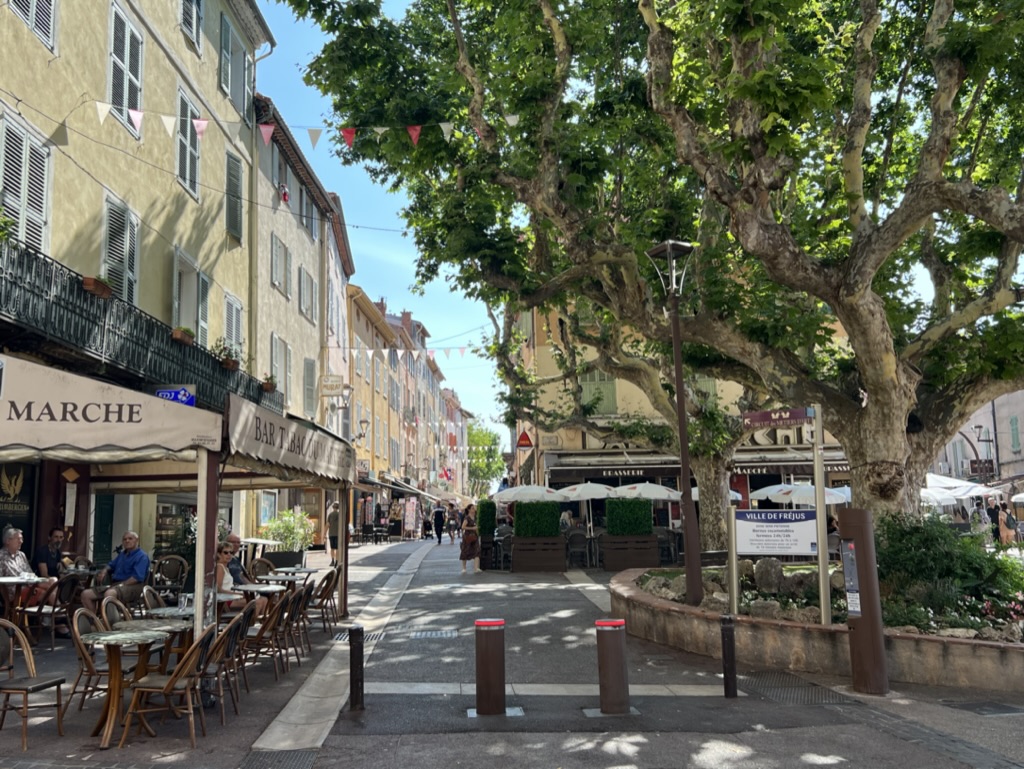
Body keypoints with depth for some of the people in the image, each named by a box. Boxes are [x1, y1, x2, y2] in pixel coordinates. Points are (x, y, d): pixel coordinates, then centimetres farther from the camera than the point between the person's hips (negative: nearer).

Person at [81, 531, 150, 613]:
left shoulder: (141, 556, -5)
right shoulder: (122, 554, 25)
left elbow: (137, 577, -16)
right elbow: (112, 565, 37)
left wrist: (121, 585, -21)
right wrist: (104, 571, 13)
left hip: (132, 587, -9)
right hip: (115, 585, 9)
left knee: (109, 593, -40)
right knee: (86, 594, -1)